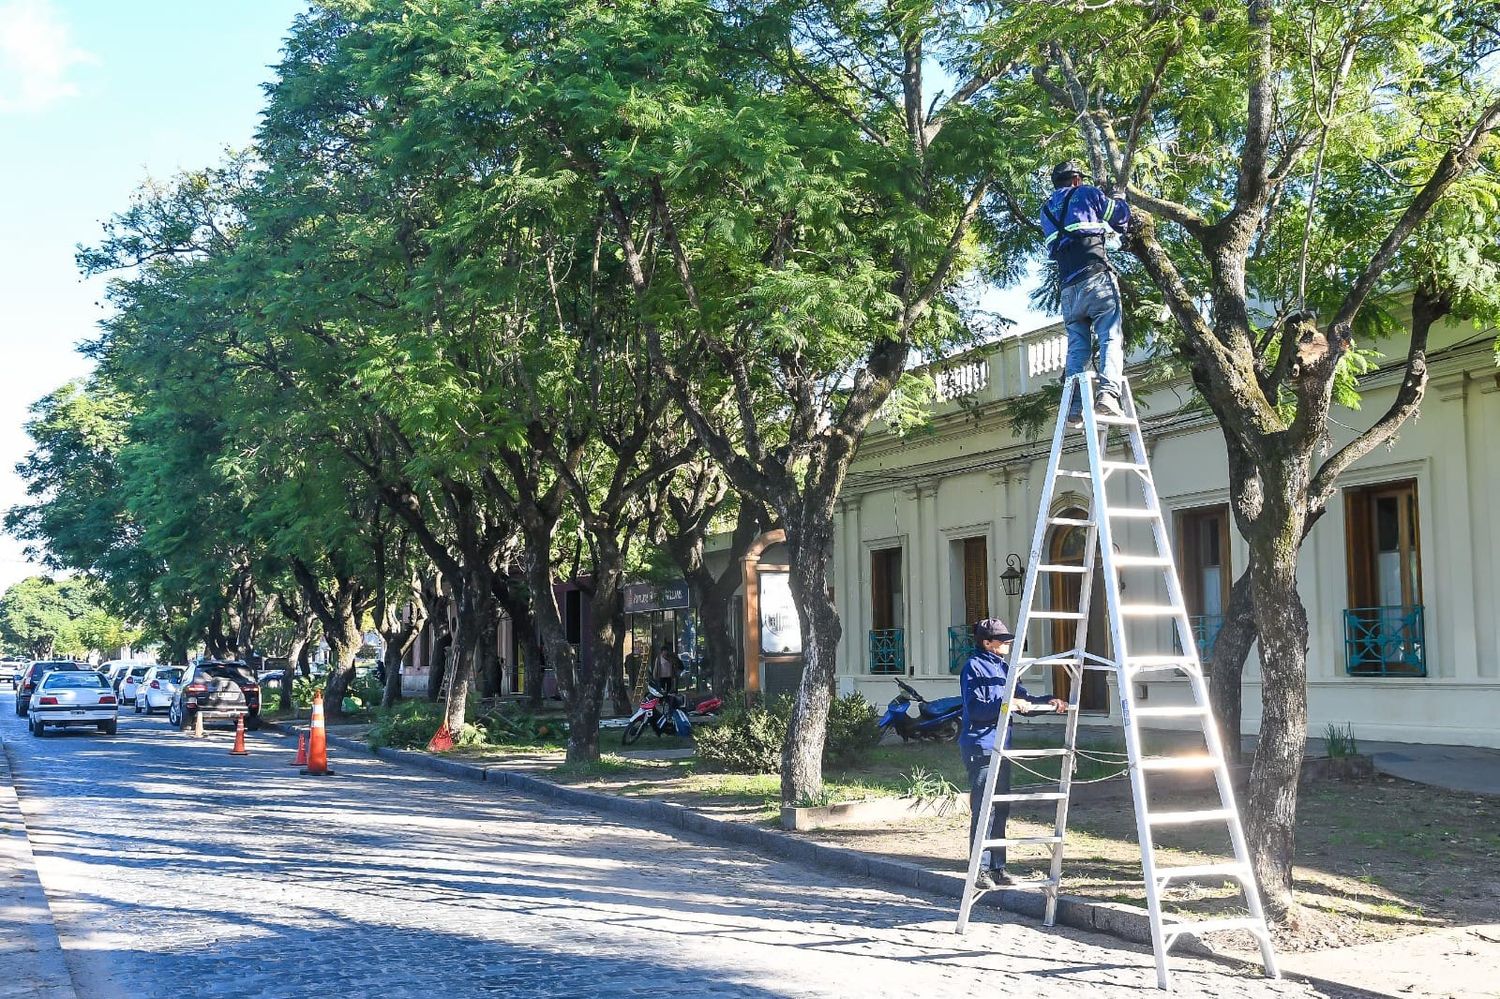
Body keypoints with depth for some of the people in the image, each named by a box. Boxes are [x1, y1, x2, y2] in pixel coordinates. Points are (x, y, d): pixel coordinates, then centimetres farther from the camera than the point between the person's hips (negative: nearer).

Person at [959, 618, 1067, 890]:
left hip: (1000, 746, 9)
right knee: (983, 809, -8)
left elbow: (1022, 698, 17)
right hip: (980, 747, -9)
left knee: (1001, 808, 11)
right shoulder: (974, 667, -9)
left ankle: (997, 867, 18)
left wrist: (1047, 703, 1)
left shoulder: (1003, 667, 16)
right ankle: (981, 870, -2)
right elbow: (975, 708, -18)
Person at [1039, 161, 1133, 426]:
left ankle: (1074, 407, -8)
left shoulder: (1047, 211, 24)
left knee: (1077, 346, 4)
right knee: (1110, 337, -11)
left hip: (1068, 286, 5)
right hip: (1096, 276, -5)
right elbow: (1121, 214, 16)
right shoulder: (1085, 194, 9)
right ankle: (1108, 392, -31)